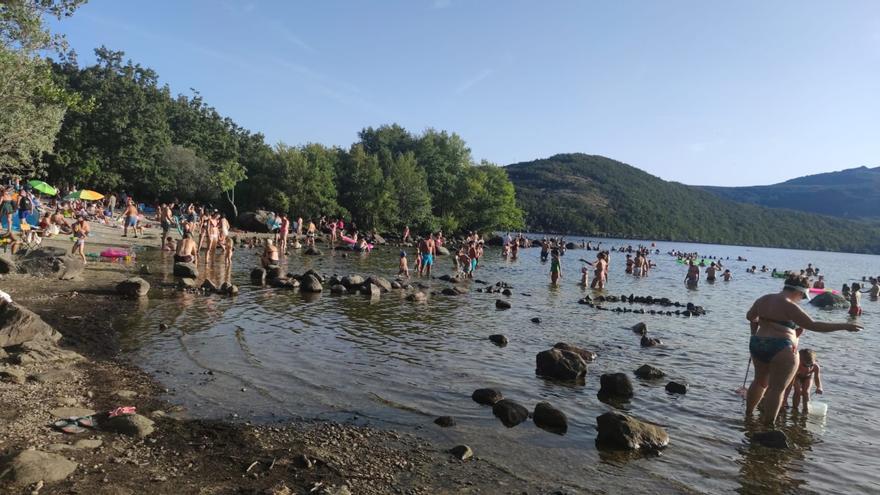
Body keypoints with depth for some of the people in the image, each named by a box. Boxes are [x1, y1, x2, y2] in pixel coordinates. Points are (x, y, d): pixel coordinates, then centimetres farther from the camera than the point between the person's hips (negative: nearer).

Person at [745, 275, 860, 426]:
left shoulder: (763, 299, 8)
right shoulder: (789, 306, -15)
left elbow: (750, 316, 23)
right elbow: (813, 325, -19)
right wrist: (844, 326, -13)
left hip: (757, 345, 8)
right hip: (781, 350, -8)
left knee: (760, 382, 24)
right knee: (777, 389, 0)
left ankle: (748, 415, 34)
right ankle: (768, 426, 1)